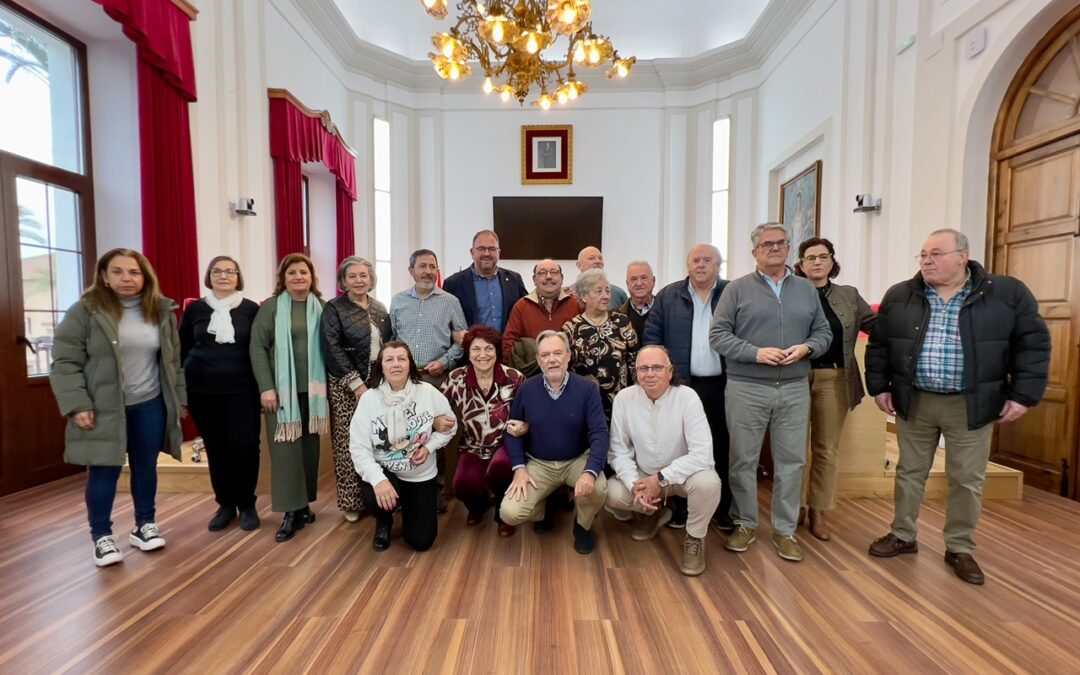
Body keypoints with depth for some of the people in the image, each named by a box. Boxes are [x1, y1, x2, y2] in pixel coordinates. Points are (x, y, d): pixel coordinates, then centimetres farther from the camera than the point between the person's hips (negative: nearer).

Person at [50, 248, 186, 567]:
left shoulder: (162, 311, 3)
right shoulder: (85, 310, -7)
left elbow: (173, 359, 7)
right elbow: (65, 361, -8)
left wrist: (179, 398, 6)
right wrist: (76, 405, -14)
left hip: (150, 405, 3)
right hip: (103, 408, -3)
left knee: (146, 467, 12)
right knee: (104, 471, 5)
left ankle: (145, 525, 28)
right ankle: (101, 536, 22)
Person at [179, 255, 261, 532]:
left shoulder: (251, 309, 2)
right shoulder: (195, 309, 6)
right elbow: (181, 350, 11)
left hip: (242, 390, -2)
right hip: (202, 391, 2)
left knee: (245, 446, -6)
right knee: (216, 449, 8)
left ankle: (247, 505, 12)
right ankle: (226, 505, 23)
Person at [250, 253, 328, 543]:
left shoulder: (321, 308, 6)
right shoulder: (270, 307, 0)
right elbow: (258, 348, -3)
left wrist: (326, 385, 1)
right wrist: (266, 387, -10)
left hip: (312, 389, 2)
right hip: (282, 389, -2)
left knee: (309, 446, 8)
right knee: (285, 448, -1)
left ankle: (304, 504, 21)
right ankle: (291, 511, 7)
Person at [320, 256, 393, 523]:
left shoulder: (379, 308, 11)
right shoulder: (333, 308, -2)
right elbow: (332, 349, -11)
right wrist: (356, 383, -17)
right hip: (348, 385, -4)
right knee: (349, 443, 2)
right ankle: (351, 502, 17)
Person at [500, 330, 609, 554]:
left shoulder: (587, 388, -13)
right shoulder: (526, 389, -7)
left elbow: (599, 433, -16)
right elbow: (513, 431, 1)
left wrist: (590, 472, -31)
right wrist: (519, 467, -12)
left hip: (578, 460, -1)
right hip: (538, 463, 1)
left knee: (598, 489, -32)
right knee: (510, 514, -17)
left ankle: (583, 527, 5)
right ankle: (544, 505, 20)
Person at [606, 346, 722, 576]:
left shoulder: (687, 397, -22)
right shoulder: (624, 398, -15)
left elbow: (702, 454, -26)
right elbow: (618, 450, -12)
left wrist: (661, 479, -28)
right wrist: (635, 485, -26)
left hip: (682, 473, -2)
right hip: (643, 475, 3)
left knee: (707, 483, -33)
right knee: (612, 494, -21)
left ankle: (695, 538, -1)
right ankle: (654, 512, 14)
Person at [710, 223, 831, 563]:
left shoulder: (807, 289, 12)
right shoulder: (737, 289, 0)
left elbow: (823, 332, 12)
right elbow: (718, 334, -5)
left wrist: (806, 348, -9)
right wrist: (755, 352, -16)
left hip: (794, 389, 3)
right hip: (746, 388, -3)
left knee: (791, 461, 8)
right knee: (743, 459, 6)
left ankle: (785, 529, 24)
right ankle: (745, 523, 24)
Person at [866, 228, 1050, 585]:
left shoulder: (1008, 293, -3)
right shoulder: (899, 296, 0)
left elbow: (1033, 344, 0)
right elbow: (878, 345, 5)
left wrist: (1023, 395, -6)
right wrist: (879, 387, 2)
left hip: (971, 405, -1)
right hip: (914, 401, 1)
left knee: (967, 480, 8)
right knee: (909, 472, 12)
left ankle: (960, 549, 26)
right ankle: (903, 536, 27)